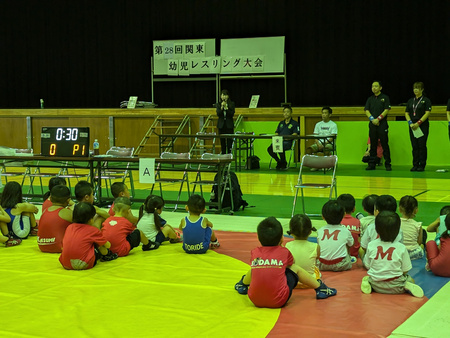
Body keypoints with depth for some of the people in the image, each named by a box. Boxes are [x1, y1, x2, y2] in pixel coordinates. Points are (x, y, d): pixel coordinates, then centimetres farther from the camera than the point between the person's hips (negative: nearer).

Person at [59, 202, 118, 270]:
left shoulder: (69, 227, 12)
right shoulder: (93, 230, 1)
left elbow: (63, 246, 24)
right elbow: (108, 245, 16)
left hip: (66, 265, 5)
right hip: (84, 264, -5)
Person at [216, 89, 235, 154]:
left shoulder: (231, 104, 2)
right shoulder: (218, 104, 5)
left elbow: (232, 114, -7)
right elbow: (218, 114, -7)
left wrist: (226, 108, -19)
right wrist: (221, 107, -22)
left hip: (229, 125, -1)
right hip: (221, 125, 2)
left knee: (229, 141, -7)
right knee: (222, 141, 4)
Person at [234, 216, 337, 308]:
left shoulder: (255, 253, 2)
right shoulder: (284, 252, -1)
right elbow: (291, 262, 23)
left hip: (255, 300, 2)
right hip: (279, 301, -2)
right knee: (295, 268, 16)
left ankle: (242, 285, 56)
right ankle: (320, 288, 29)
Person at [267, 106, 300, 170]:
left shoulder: (294, 123, 9)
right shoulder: (281, 123, 28)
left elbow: (295, 134, -4)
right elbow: (276, 133, 22)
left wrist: (284, 138, -18)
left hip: (287, 142, -5)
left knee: (280, 147, -38)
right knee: (270, 149, -26)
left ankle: (284, 164, -12)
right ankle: (278, 162, 0)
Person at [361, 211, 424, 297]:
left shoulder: (371, 245, -7)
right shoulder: (401, 248, -11)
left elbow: (367, 266, 2)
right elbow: (405, 270, -5)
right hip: (395, 287, -1)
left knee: (367, 278, 35)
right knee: (410, 280, 27)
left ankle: (368, 283, 2)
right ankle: (406, 286, -6)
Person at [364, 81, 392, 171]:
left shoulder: (385, 98, 3)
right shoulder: (370, 99, 14)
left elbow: (387, 110, -6)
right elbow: (366, 110, 6)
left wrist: (378, 119, -15)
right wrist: (372, 119, -11)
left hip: (382, 124, -4)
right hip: (372, 124, 4)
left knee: (385, 145, -5)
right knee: (372, 145, 5)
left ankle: (388, 164, -2)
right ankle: (372, 164, 10)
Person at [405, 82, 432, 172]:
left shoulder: (426, 100, -2)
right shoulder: (410, 101, 13)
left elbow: (427, 113, -10)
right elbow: (406, 113, 10)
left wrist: (418, 123, -17)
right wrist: (410, 123, -6)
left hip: (423, 125, -5)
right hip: (412, 126, 5)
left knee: (422, 146, -5)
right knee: (414, 146, 5)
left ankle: (422, 165, 0)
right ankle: (415, 165, 9)